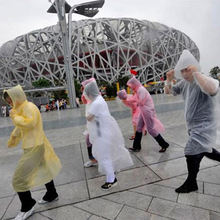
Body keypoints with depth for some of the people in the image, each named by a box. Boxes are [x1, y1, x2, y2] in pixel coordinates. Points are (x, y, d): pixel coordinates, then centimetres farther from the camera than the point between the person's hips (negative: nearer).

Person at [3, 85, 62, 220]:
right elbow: (20, 127, 24)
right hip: (33, 145, 10)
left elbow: (29, 123, -31)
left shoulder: (29, 107, -17)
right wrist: (12, 139, 30)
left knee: (19, 179, -3)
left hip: (34, 147, -10)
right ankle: (52, 195, 38)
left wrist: (15, 116, -17)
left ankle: (27, 208, 15)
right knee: (43, 170, 21)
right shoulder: (22, 108, 13)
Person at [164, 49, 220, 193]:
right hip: (193, 126, 8)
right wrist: (169, 80, -8)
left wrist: (196, 73, -38)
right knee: (204, 151, 24)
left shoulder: (204, 81, -21)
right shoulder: (184, 83, 2)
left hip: (204, 127, -8)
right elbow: (168, 92, 10)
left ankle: (191, 183, 17)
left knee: (191, 154, -5)